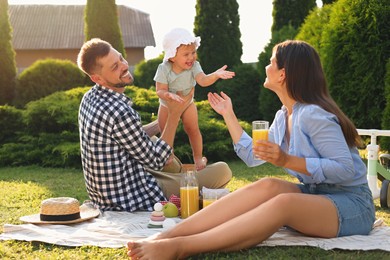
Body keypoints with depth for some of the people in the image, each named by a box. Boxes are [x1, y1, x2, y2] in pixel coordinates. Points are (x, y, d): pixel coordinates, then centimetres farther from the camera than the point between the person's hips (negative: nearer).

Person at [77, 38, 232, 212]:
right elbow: (157, 162, -18)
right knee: (222, 170, -4)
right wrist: (174, 115, -13)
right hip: (133, 201, -9)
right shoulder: (120, 113, -30)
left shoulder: (90, 98, 0)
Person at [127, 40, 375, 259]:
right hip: (316, 196, 7)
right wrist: (228, 114, 17)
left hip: (352, 204, -7)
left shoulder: (313, 115, -18)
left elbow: (346, 169, -23)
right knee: (268, 186, -22)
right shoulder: (283, 116, 10)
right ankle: (165, 237, -35)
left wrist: (287, 160, -29)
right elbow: (252, 156, 14)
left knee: (284, 203, -36)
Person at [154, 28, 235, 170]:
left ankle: (198, 157, 18)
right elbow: (160, 90, -29)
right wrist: (169, 95, -52)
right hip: (167, 105, 0)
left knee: (193, 129, 1)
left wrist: (215, 75, -62)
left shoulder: (194, 66, -27)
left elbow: (203, 80, -42)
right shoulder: (164, 69, -29)